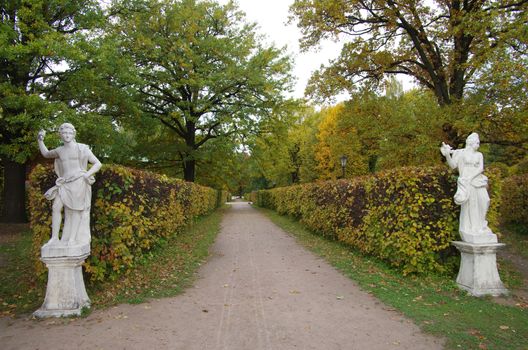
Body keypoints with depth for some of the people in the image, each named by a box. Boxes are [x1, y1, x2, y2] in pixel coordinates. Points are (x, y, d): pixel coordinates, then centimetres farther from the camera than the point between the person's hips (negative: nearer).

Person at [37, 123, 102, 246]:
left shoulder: (82, 148, 0)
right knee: (56, 207, -7)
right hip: (64, 184, 5)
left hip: (78, 183, -4)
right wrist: (40, 140, 19)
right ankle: (54, 238, -2)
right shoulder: (60, 150, 13)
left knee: (75, 210, -3)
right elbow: (46, 154, 33)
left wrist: (86, 175, -13)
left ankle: (72, 239, -2)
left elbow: (98, 164, -1)